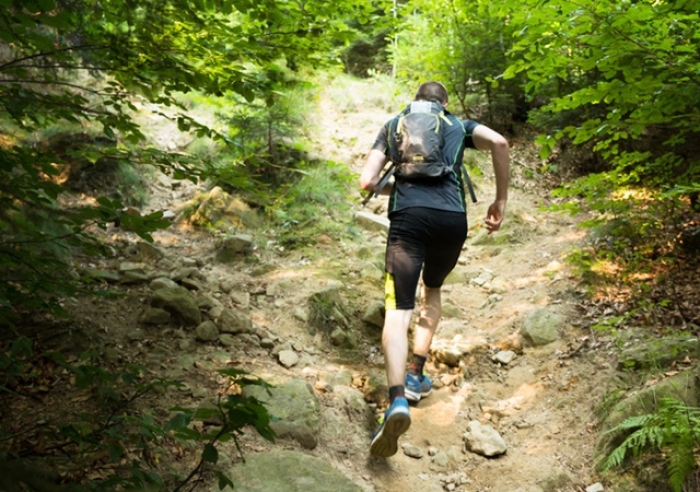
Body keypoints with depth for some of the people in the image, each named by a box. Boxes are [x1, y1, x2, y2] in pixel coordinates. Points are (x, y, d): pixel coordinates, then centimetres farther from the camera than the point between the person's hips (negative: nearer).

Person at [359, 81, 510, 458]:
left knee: (398, 309, -8)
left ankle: (397, 399, -30)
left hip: (408, 217, -1)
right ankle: (416, 375, 20)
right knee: (431, 291, 27)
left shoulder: (393, 124, 24)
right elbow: (499, 142, 2)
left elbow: (367, 181, 13)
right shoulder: (459, 125, 23)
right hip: (453, 218, 2)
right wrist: (500, 200, 8)